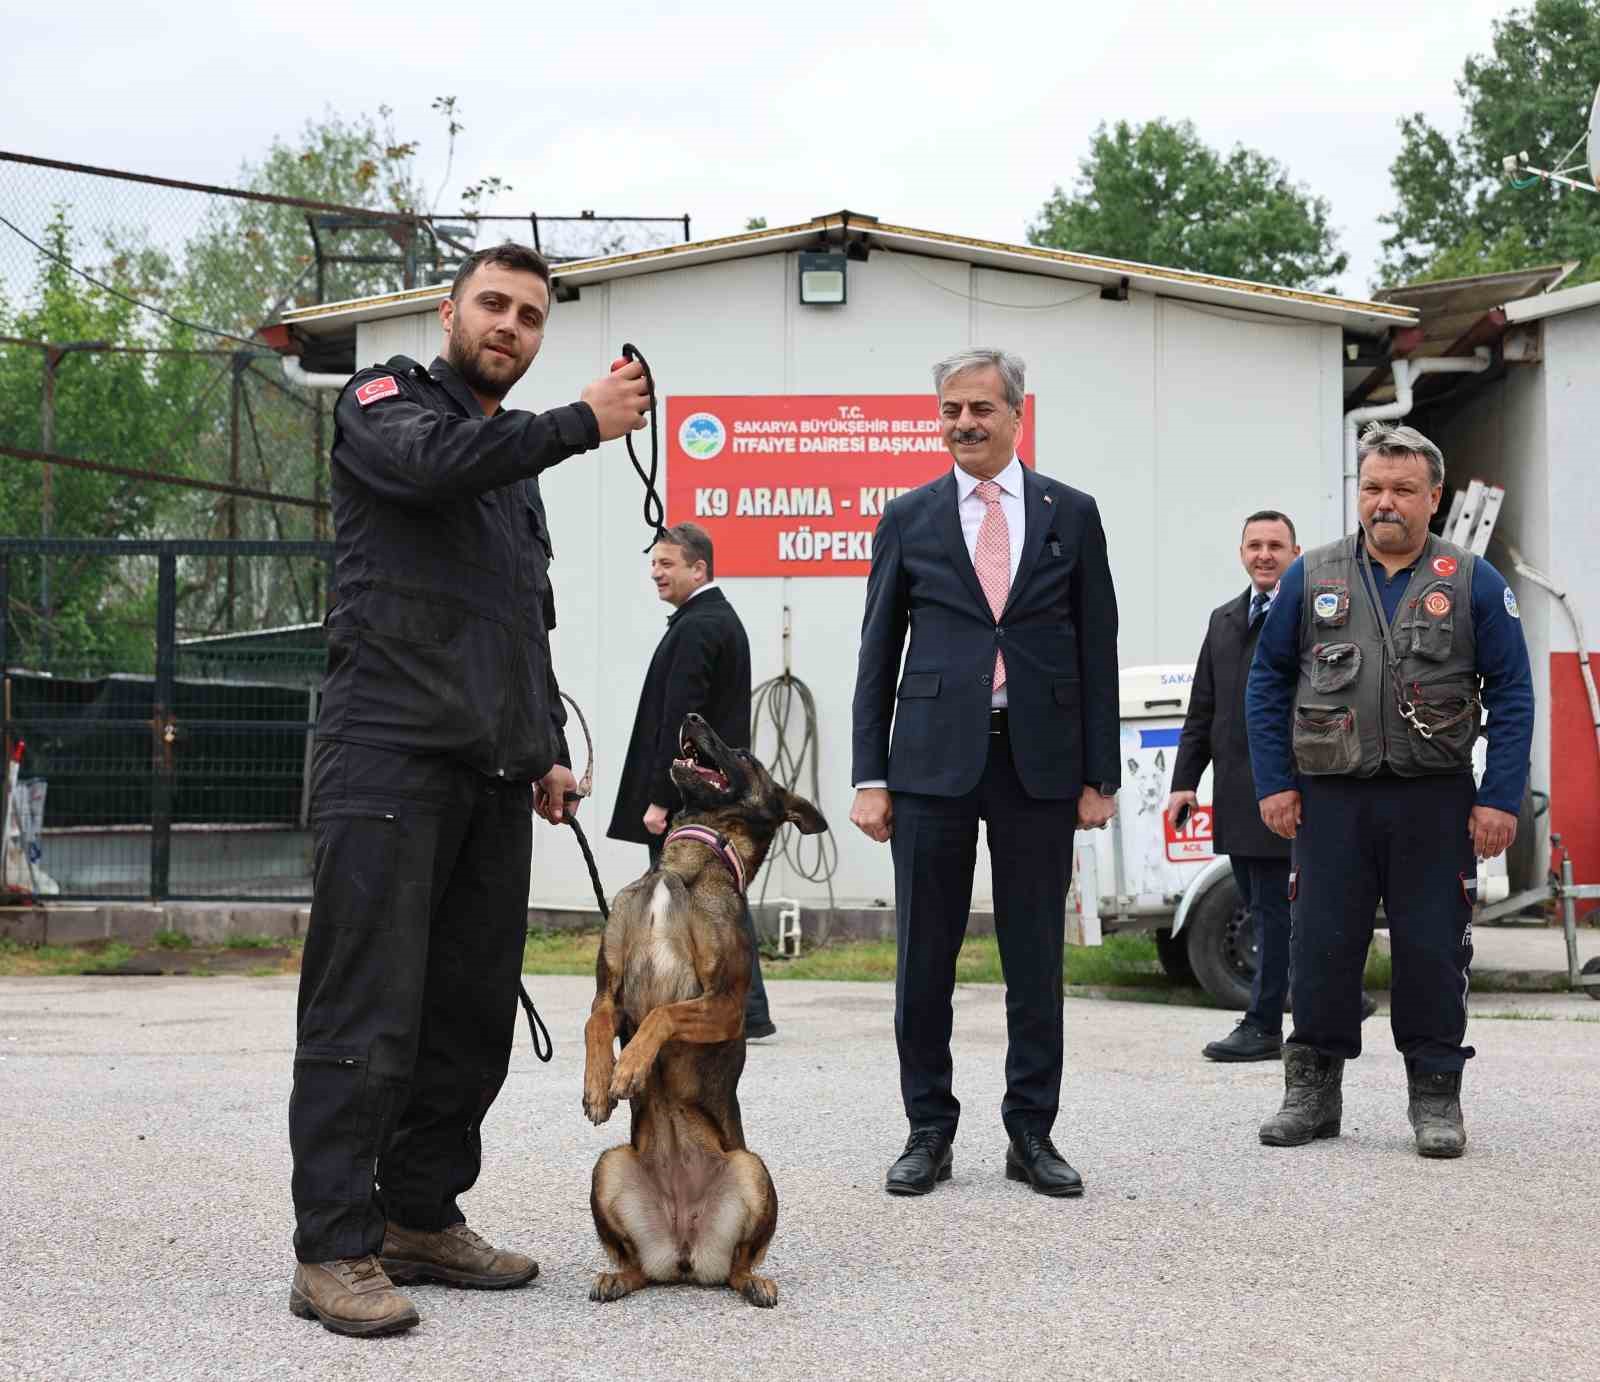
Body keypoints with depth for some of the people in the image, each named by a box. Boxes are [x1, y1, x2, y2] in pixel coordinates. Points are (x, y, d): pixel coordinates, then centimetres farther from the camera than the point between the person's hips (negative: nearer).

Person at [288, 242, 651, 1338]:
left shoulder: (517, 458, 25)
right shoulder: (387, 403, 4)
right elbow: (433, 461, -21)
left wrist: (549, 748, 21)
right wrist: (583, 422, -18)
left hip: (493, 772, 8)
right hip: (391, 751, -7)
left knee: (475, 1007, 7)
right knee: (368, 1007, -9)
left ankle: (424, 1218, 17)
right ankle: (334, 1250, -6)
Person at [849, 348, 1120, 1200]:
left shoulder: (1070, 514, 7)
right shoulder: (908, 519, 7)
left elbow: (1096, 648, 7)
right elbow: (878, 651, 7)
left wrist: (1099, 776, 2)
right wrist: (869, 777, 0)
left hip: (1040, 761, 0)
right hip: (934, 758, 0)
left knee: (1036, 959, 5)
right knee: (924, 957, 2)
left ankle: (1031, 1134, 15)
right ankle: (929, 1132, 13)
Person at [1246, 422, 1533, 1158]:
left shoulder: (1473, 583, 2)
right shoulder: (1310, 579, 6)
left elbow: (1512, 694, 1)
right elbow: (1268, 683, 9)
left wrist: (1500, 799, -7)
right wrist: (1274, 784, 1)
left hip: (1434, 803, -1)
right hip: (1331, 799, 1)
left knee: (1433, 951, 3)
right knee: (1322, 948, 5)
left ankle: (1435, 1097, 16)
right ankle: (1312, 1090, 17)